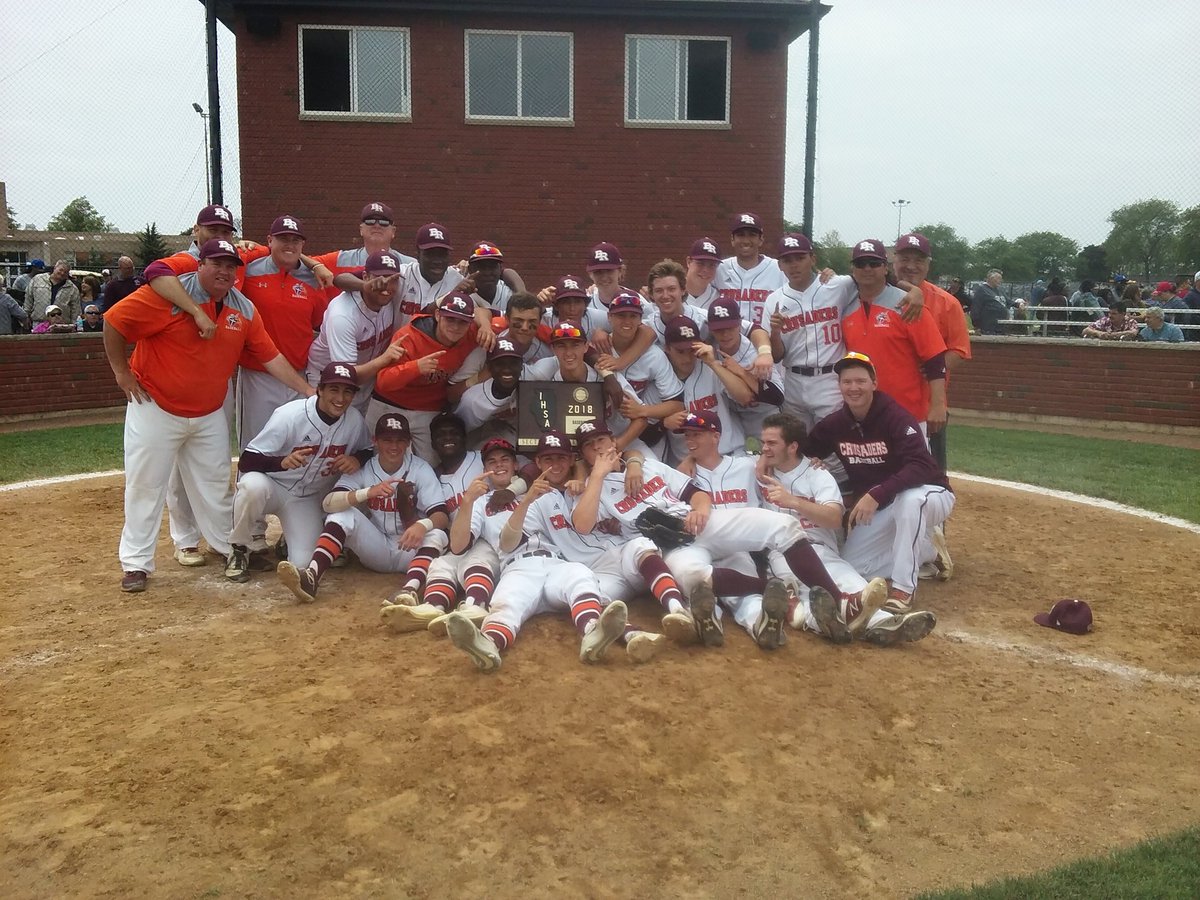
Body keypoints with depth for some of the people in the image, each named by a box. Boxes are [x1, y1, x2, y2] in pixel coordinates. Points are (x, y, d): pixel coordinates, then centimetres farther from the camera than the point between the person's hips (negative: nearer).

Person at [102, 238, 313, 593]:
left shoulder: (244, 309, -1)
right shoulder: (168, 294, -17)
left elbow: (271, 356, -1)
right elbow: (113, 322, -14)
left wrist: (309, 391, -8)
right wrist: (122, 373, -11)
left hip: (209, 414, 4)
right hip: (155, 407, -4)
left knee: (216, 485, 14)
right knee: (145, 485, 3)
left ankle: (229, 547, 30)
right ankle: (136, 563, 14)